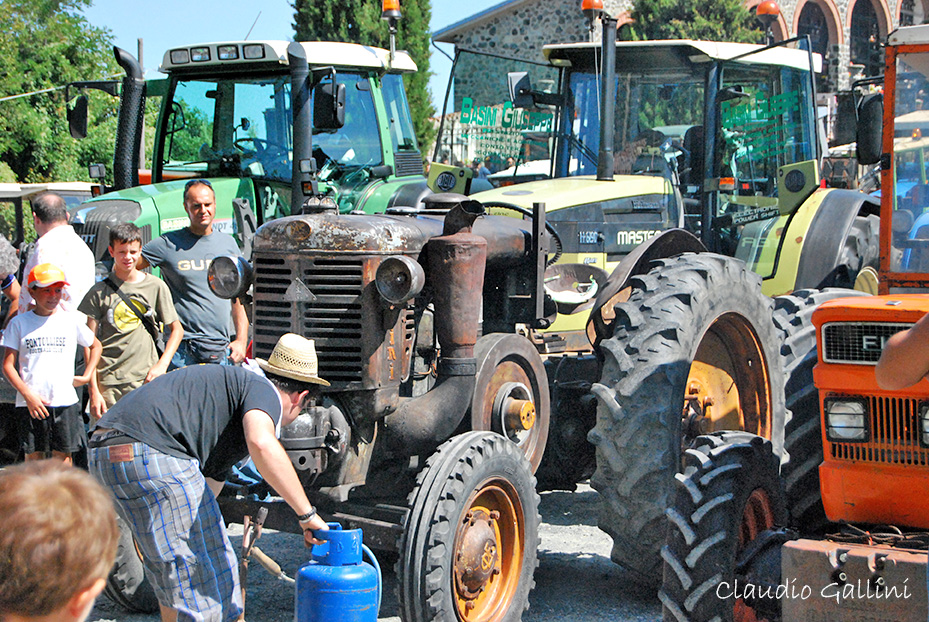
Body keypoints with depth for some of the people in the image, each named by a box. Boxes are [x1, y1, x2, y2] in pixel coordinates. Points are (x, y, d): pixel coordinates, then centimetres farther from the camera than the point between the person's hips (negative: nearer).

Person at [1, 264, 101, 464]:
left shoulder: (72, 320, 7)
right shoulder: (19, 323, 4)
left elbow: (95, 346, 22)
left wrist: (86, 376, 9)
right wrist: (28, 395, -10)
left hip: (65, 401, 1)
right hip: (30, 403, -1)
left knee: (63, 454, 3)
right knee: (33, 455, 2)